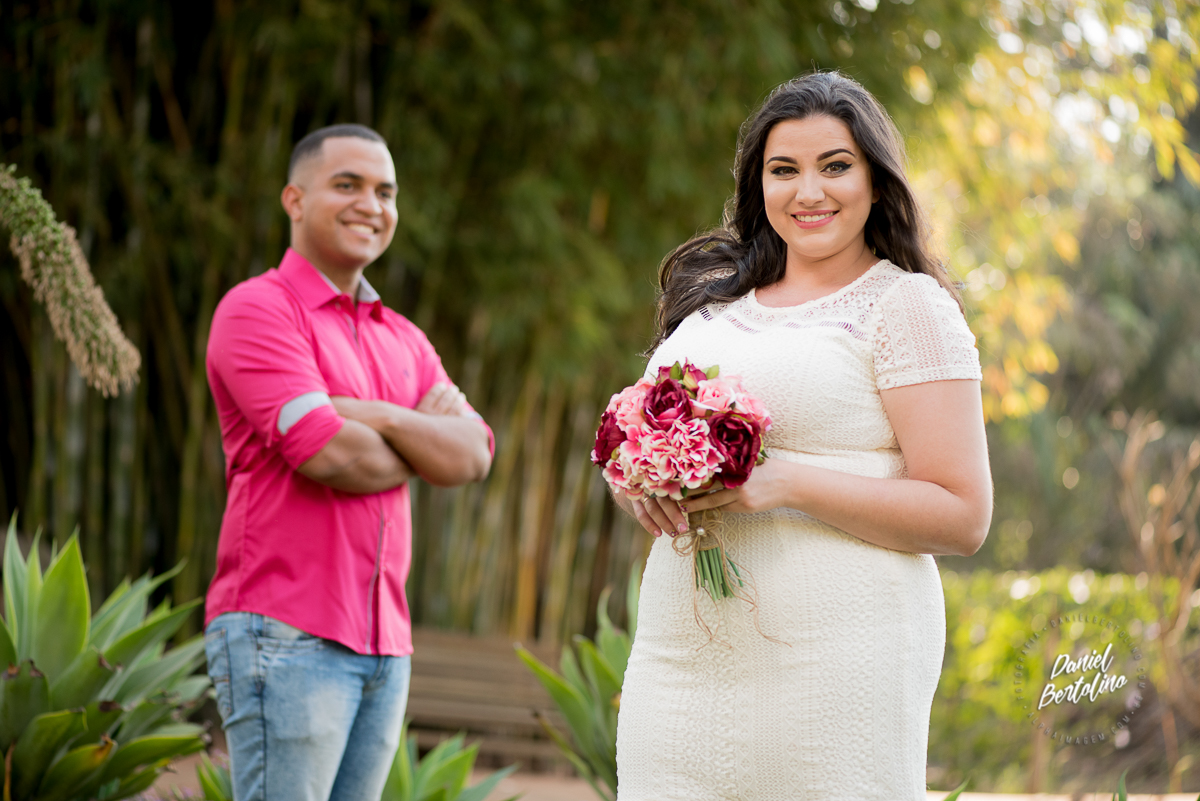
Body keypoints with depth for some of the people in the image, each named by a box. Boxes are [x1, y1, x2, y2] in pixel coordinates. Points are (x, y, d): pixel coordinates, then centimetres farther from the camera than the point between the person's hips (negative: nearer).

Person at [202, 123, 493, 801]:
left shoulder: (403, 340, 19)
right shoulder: (256, 308, -4)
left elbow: (473, 457, 5)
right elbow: (332, 458, -16)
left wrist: (377, 417, -11)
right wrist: (425, 441, 3)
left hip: (385, 644, 7)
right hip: (286, 637, -7)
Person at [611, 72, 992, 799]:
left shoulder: (907, 305, -2)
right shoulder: (714, 298, 16)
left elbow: (963, 518, -8)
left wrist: (785, 483, -17)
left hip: (837, 670, -5)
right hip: (680, 659, 5)